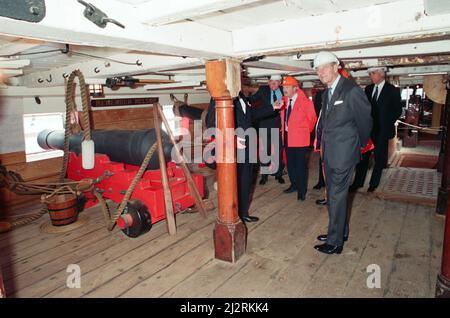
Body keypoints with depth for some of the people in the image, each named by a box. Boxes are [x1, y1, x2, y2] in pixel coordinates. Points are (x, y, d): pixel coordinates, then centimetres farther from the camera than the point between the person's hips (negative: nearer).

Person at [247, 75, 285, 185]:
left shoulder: (283, 90, 3)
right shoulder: (263, 90, 0)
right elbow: (251, 99, -9)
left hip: (279, 125, 1)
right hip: (266, 124, -1)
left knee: (279, 150, 11)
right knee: (265, 151, 5)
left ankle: (279, 174, 27)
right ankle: (264, 175, 18)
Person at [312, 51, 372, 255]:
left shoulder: (351, 90, -15)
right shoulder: (327, 93, 11)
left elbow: (365, 120, -8)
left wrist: (360, 145, 4)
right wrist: (323, 142, 11)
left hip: (344, 154, -9)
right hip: (329, 153, 9)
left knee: (337, 196, -2)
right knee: (333, 194, 17)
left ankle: (335, 242, 12)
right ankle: (341, 232, 35)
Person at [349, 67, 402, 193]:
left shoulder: (393, 90, -3)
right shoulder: (368, 89, 8)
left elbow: (398, 110, -2)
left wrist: (387, 123, -9)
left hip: (382, 130, -3)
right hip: (367, 128, 3)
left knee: (379, 158, 6)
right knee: (362, 156, 4)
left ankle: (374, 184, 19)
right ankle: (358, 182, 12)